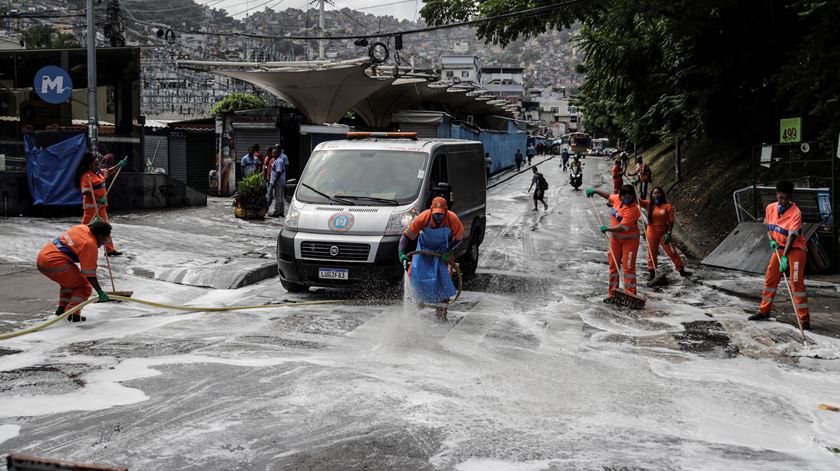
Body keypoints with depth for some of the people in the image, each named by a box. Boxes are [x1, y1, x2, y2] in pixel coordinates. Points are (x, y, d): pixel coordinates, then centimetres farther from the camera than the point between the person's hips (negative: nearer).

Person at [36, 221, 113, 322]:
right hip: (54, 263, -9)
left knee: (69, 280, 32)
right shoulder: (90, 245, -12)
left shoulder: (80, 227, 9)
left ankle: (62, 308, 32)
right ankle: (73, 314, -11)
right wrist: (100, 293, -8)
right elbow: (89, 274, -13)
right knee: (84, 288, 1)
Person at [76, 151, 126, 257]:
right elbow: (86, 192, -23)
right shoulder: (86, 176, -18)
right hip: (91, 205, -9)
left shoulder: (99, 172, 7)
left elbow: (108, 172, 25)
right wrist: (98, 200, -26)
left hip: (101, 204, 9)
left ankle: (110, 249, 16)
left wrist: (119, 165, 17)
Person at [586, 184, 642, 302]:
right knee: (613, 265, 8)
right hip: (615, 238, 7)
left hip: (630, 239, -7)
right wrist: (595, 191, 19)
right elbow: (609, 196, 22)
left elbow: (622, 228, -28)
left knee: (628, 267, -9)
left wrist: (606, 229, -22)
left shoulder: (633, 210, -25)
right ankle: (612, 294, 15)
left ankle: (630, 295, -6)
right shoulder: (617, 198, -3)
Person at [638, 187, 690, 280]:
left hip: (664, 233, -2)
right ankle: (651, 272, 24)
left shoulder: (667, 206, -11)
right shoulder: (648, 204, -4)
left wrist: (669, 233, -15)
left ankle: (681, 270, 13)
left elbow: (671, 221, -8)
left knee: (671, 251, 3)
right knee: (652, 253, 11)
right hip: (652, 233, 2)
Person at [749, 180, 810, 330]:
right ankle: (764, 312, 24)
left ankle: (804, 320, -10)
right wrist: (771, 240, -5)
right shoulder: (770, 208, -3)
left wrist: (785, 257, -34)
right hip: (779, 247, 6)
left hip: (796, 248, -6)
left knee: (796, 282, -13)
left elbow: (792, 236, -27)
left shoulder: (796, 212, -21)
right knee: (770, 279, 10)